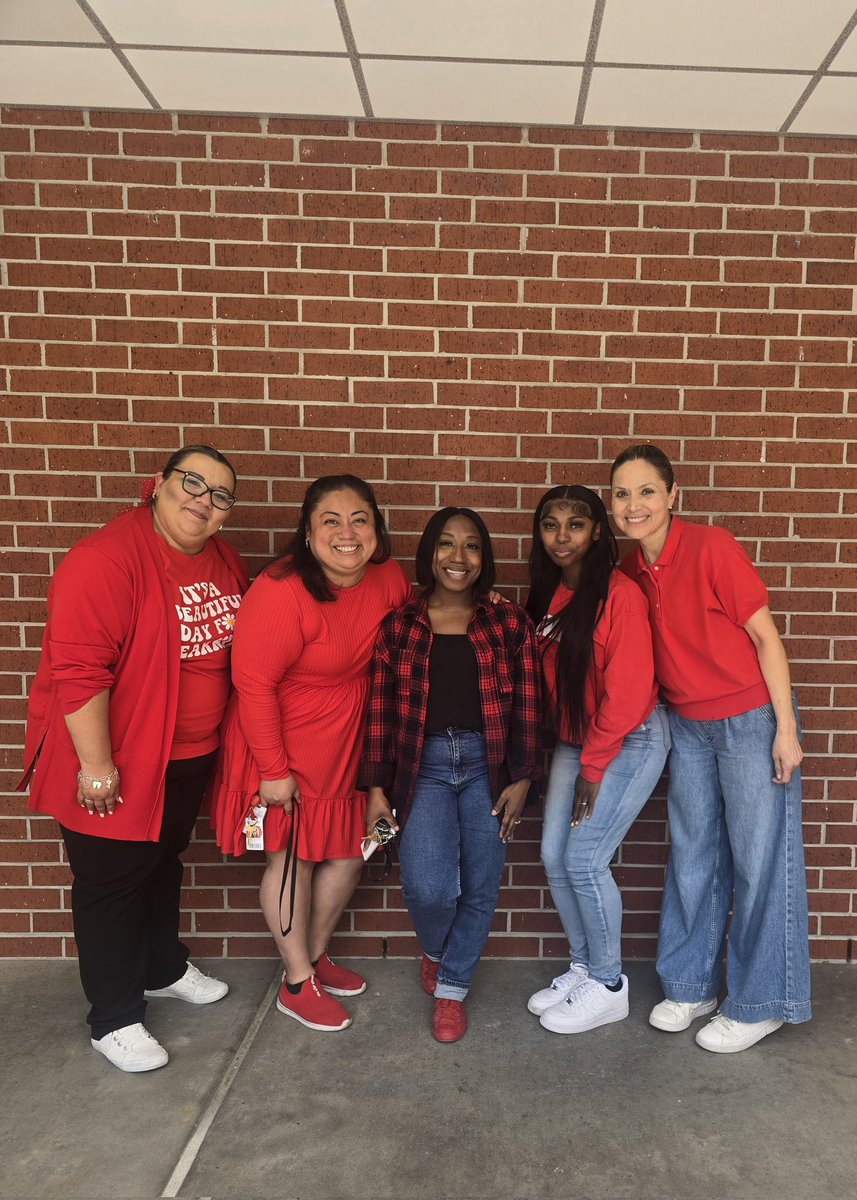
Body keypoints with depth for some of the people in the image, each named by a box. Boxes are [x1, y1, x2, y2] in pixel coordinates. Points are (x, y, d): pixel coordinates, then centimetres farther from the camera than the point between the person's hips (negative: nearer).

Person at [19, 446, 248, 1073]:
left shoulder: (224, 561, 0)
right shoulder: (107, 559, -25)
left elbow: (239, 643, 14)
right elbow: (78, 671, -27)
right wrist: (96, 766, -24)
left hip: (189, 757, 8)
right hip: (117, 766, -7)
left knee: (163, 864, 26)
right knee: (111, 883, 10)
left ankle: (163, 967, 48)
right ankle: (114, 1020, 30)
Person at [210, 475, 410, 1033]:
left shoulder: (388, 578, -8)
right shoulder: (282, 592, -27)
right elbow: (253, 682, -23)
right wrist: (273, 770, -19)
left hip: (348, 745, 7)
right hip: (285, 744, -6)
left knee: (350, 851, 16)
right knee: (292, 857, 8)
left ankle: (316, 954, 42)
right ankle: (297, 983, 30)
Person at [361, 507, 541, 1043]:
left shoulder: (510, 624, 2)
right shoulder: (398, 626, 3)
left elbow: (527, 706, 2)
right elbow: (381, 711, 4)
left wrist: (521, 778, -2)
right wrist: (377, 786, 3)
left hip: (488, 765, 1)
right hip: (425, 764, 0)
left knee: (481, 887, 4)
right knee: (429, 888, -11)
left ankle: (451, 988, 30)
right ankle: (435, 950, 27)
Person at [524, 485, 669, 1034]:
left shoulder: (620, 594, -18)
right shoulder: (548, 593, 5)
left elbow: (627, 690, -19)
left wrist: (593, 767, -14)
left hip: (631, 741, -7)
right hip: (574, 741, 7)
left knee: (584, 859, -7)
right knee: (554, 857, 6)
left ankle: (609, 987, 15)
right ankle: (583, 968, 27)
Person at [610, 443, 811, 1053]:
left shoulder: (712, 547, -19)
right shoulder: (632, 568, -1)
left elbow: (766, 637, -14)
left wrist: (785, 729, -13)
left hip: (751, 721, -6)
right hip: (688, 726, 6)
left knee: (757, 860, 5)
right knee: (693, 855, 14)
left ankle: (758, 1005, 23)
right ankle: (691, 986, 32)